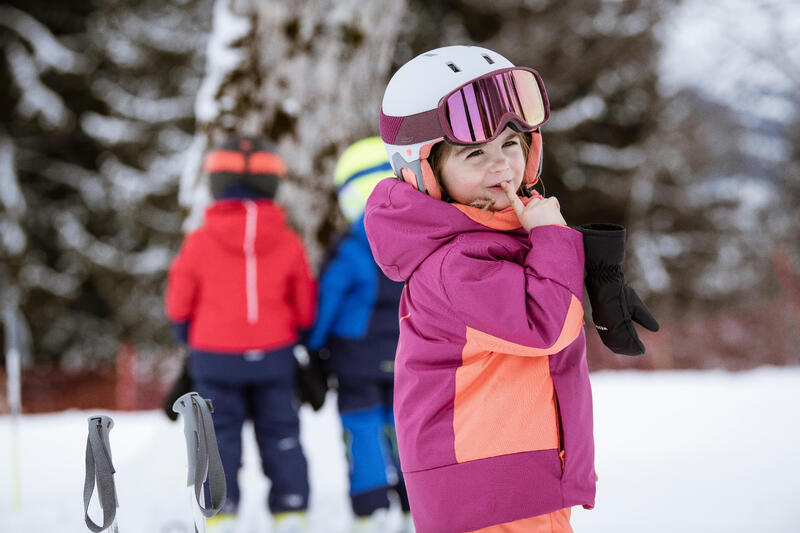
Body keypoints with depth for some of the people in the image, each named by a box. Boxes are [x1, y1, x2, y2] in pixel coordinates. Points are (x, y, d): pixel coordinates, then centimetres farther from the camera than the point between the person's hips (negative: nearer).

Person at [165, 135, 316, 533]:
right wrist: (293, 336, 22)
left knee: (221, 436, 7)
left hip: (215, 356, -1)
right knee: (280, 434, 11)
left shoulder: (199, 243, -11)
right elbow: (305, 305, 2)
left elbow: (178, 304, -1)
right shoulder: (288, 243, -6)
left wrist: (190, 337, 19)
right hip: (275, 357, 1)